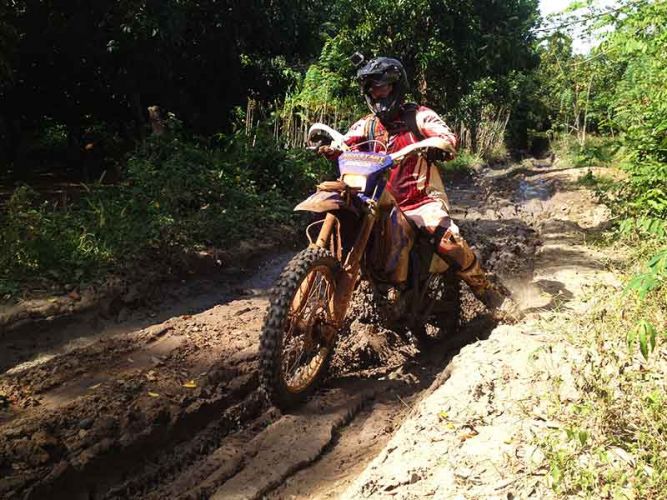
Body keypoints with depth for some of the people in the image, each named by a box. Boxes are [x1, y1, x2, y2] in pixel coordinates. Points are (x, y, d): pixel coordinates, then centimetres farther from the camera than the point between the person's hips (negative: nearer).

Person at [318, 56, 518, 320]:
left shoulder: (418, 115, 1)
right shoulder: (367, 125, 14)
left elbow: (450, 138, -14)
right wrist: (326, 147, -20)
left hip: (422, 200, -5)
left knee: (447, 238, -29)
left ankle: (491, 292, -13)